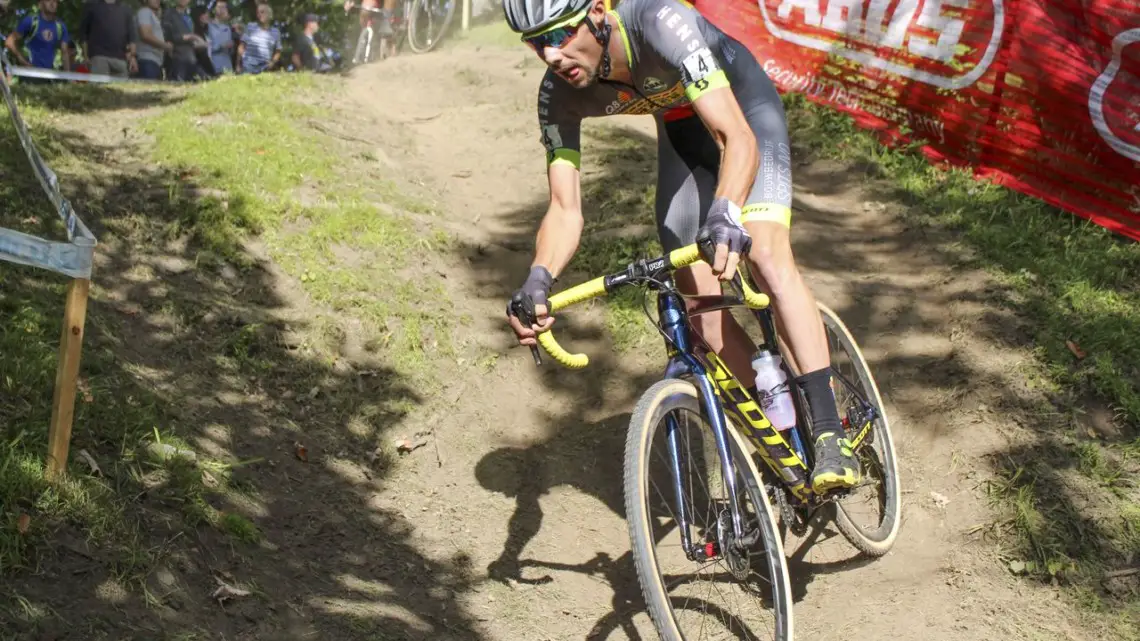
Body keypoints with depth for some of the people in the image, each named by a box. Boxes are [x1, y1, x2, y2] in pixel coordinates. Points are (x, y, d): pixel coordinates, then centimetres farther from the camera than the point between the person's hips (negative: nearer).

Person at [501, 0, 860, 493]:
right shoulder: (558, 95, -25)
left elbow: (739, 139, -48)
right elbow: (564, 208, -25)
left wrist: (726, 213, -67)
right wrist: (537, 280, -44)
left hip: (743, 108, -5)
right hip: (681, 130, 5)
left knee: (767, 256, -27)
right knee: (697, 299, -7)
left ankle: (830, 433, -22)